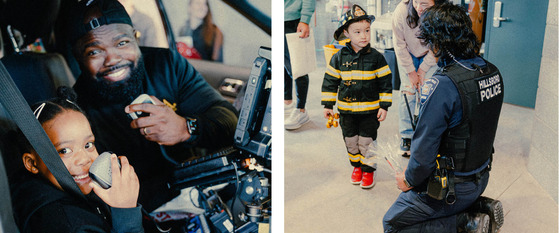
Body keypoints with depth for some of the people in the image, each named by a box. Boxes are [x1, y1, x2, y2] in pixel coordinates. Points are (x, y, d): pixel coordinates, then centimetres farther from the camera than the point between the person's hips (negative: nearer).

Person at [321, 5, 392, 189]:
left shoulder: (376, 57, -7)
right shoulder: (339, 57, -5)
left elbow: (385, 82, -2)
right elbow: (330, 81, 2)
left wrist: (384, 106, -4)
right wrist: (328, 105, 1)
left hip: (370, 110, -2)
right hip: (346, 110, 2)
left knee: (367, 142, 4)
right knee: (350, 141, 14)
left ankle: (368, 170, 22)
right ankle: (356, 166, 35)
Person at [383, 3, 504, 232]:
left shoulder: (441, 86, -30)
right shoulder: (492, 72, -4)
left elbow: (425, 148, -25)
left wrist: (410, 180, -7)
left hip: (451, 187, -8)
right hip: (481, 177, 8)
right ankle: (481, 207, 13)